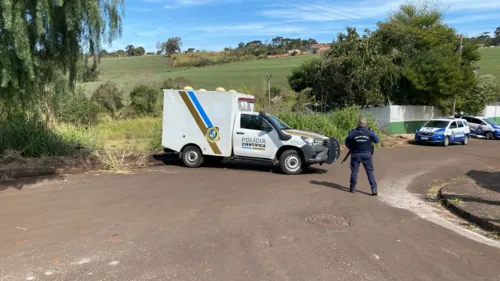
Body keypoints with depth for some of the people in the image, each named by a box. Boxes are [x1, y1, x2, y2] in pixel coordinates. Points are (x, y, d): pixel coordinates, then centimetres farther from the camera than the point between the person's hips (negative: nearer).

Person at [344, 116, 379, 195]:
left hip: (356, 155, 0)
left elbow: (347, 142, -1)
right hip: (367, 155, 1)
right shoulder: (370, 132, -9)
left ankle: (352, 188, 22)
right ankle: (374, 189, 2)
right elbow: (377, 140, 4)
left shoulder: (353, 133, -11)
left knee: (354, 171, 12)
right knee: (370, 172, 6)